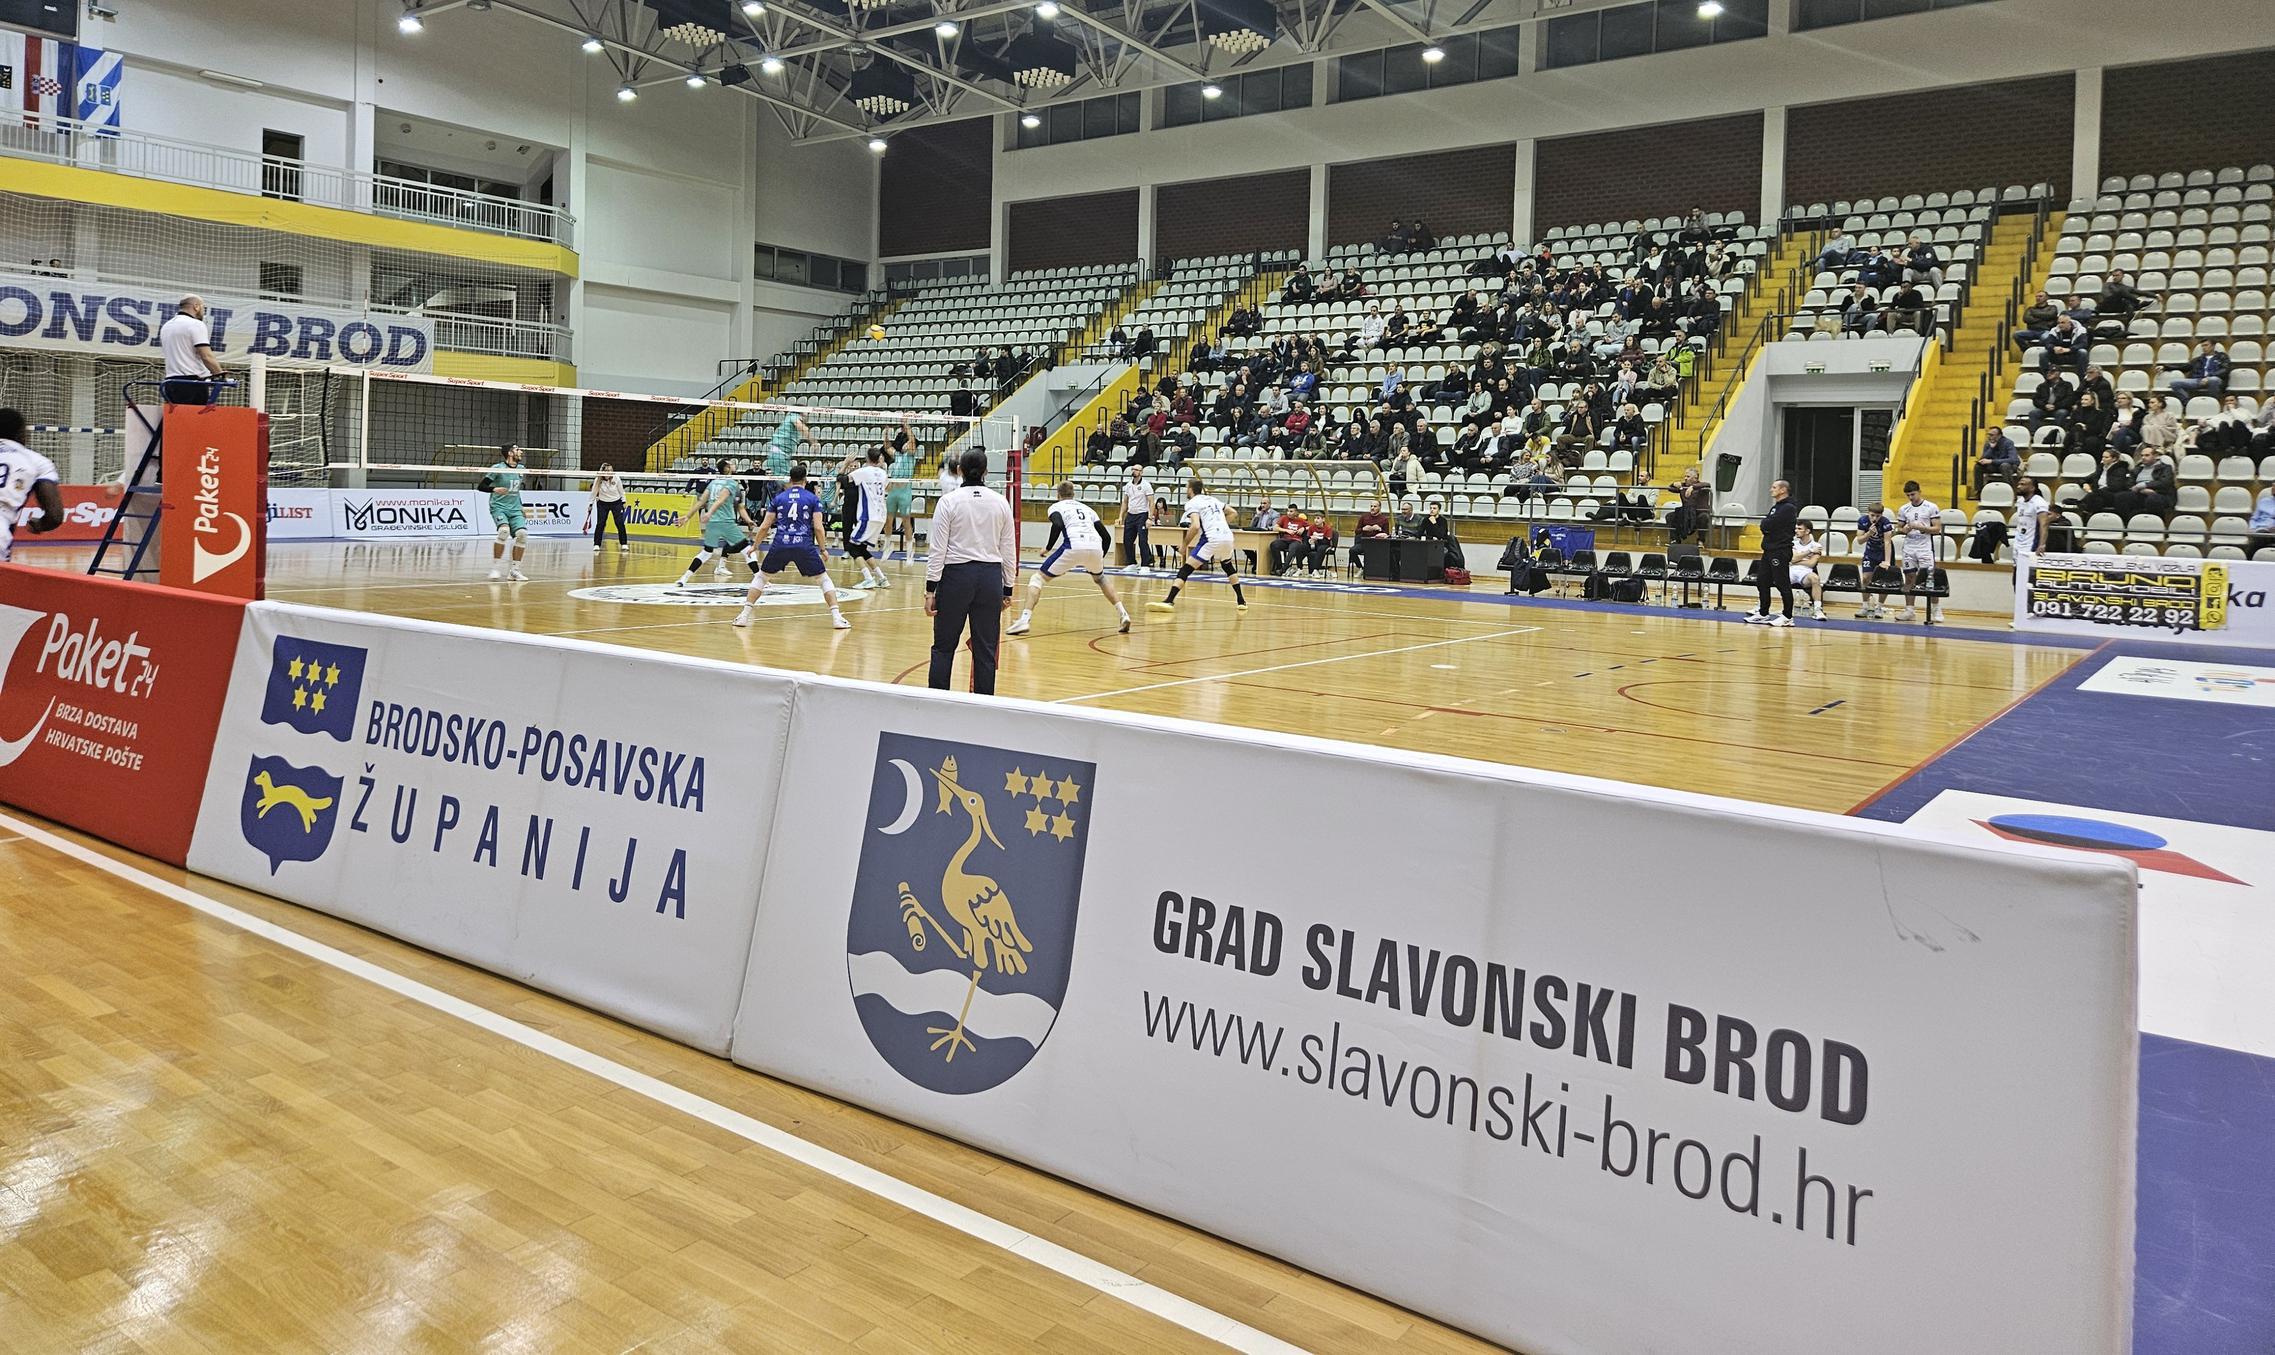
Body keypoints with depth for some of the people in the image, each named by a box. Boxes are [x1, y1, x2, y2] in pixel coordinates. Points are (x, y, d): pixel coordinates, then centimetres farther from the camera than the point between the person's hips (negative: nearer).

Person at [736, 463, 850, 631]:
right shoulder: (812, 499, 9)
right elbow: (818, 527, 0)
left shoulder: (778, 498, 14)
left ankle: (744, 615, 11)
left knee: (760, 576, 19)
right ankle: (836, 617, -1)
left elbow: (764, 527, 13)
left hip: (780, 545, 2)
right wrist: (823, 549, 11)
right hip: (805, 546, -2)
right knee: (824, 579, 11)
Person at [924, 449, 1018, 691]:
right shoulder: (1001, 503, 3)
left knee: (943, 648, 7)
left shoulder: (949, 501, -5)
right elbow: (1009, 552, 6)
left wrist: (931, 589, -3)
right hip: (991, 578, 2)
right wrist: (1008, 589, 14)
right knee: (985, 651, 7)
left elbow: (938, 550, -7)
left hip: (956, 576, -2)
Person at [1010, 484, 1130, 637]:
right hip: (1095, 547, 4)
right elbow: (1106, 536, 26)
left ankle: (1024, 619, -10)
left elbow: (1057, 525, -5)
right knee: (1100, 578, 36)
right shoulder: (1086, 508, 32)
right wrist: (1100, 558, 38)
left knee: (1039, 577, 9)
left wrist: (1048, 548, 6)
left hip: (1073, 547, -4)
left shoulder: (1056, 507, 18)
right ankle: (1123, 614, 24)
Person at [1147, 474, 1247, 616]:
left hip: (1212, 539, -7)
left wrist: (1185, 545, -4)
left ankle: (1169, 601, -19)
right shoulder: (1212, 499, 23)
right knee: (1228, 566, 33)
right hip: (1228, 536, 7)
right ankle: (1241, 601, 33)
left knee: (1185, 569, -6)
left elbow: (1195, 526, -13)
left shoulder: (1192, 503, 2)